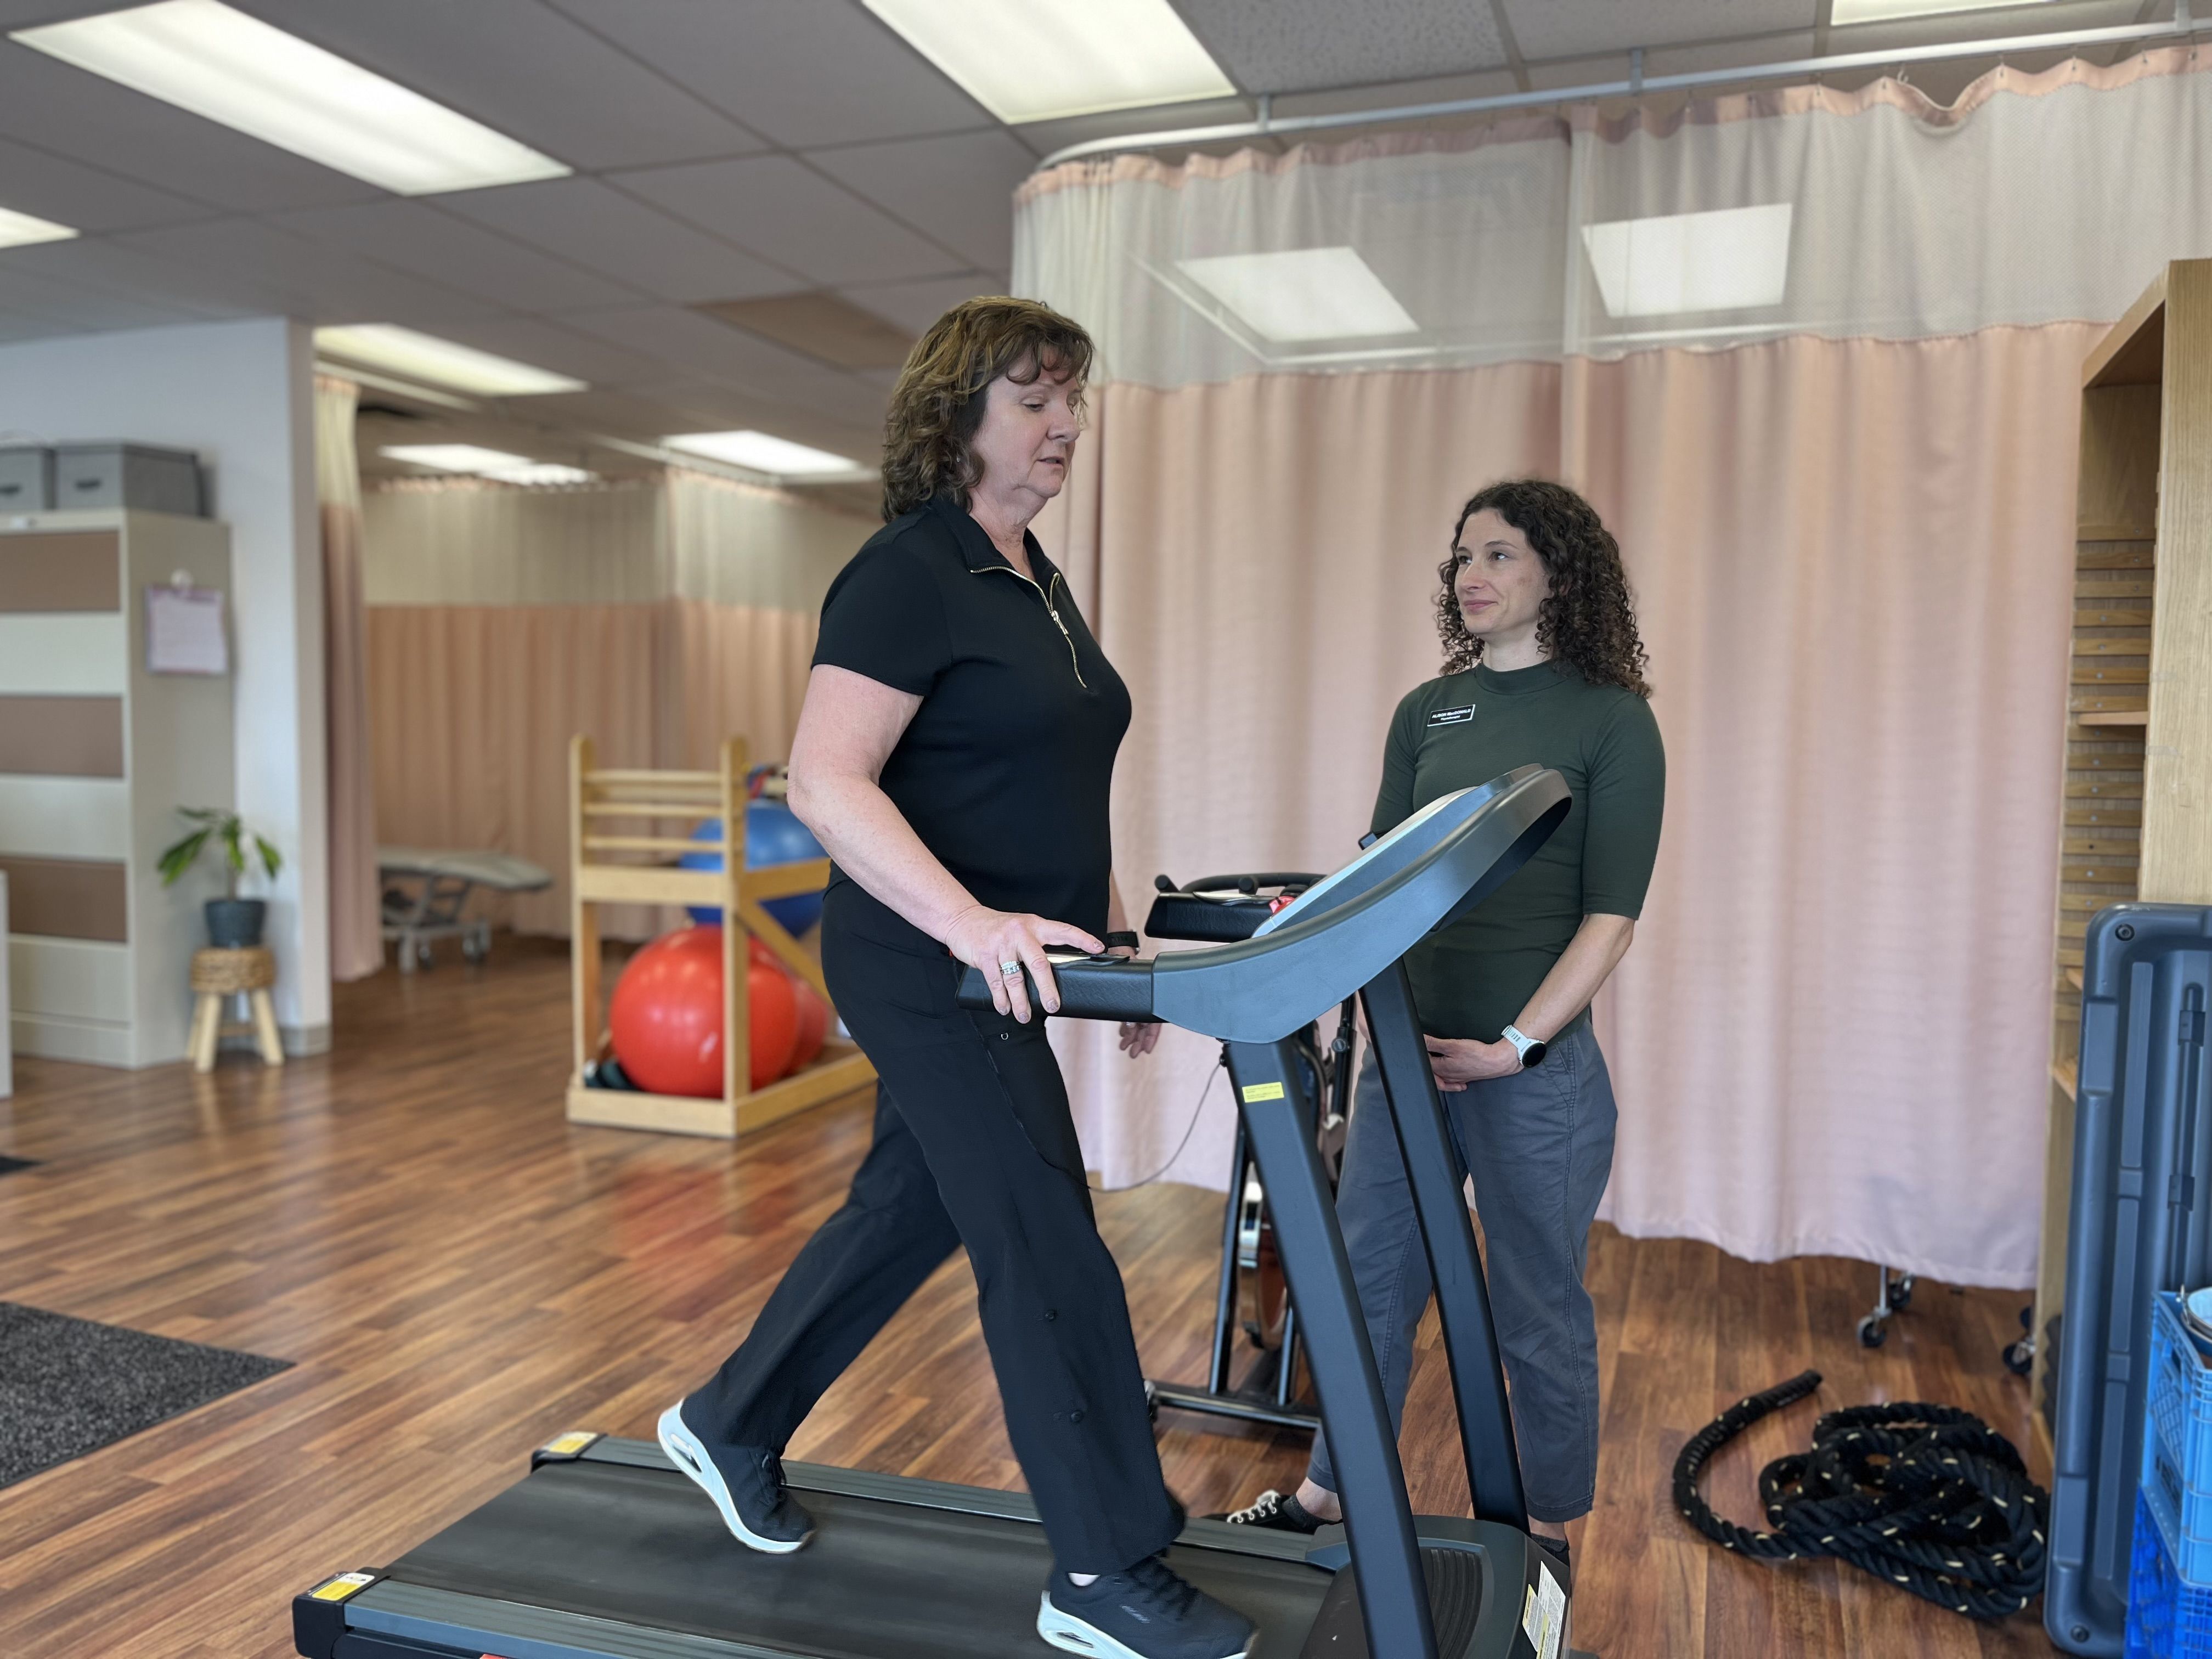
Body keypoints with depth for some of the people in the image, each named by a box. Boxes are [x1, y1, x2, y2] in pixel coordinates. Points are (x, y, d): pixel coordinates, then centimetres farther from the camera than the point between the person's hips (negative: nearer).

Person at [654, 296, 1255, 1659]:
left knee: (906, 1213, 20)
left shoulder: (1039, 582, 14)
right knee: (1052, 1258, -2)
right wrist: (970, 923, -34)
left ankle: (732, 1430, 40)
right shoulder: (909, 574, -15)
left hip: (995, 976, 9)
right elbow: (828, 783, -24)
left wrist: (1118, 939, 16)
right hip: (931, 978, -9)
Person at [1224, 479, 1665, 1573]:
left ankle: (1545, 1531, 30)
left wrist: (1518, 1044, -16)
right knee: (1367, 1283, 13)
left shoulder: (1611, 721, -5)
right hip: (1410, 1045, 5)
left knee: (1538, 1313, 10)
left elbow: (1610, 914, -9)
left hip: (1536, 1064, -4)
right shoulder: (1428, 713, 10)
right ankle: (1330, 1492, 31)